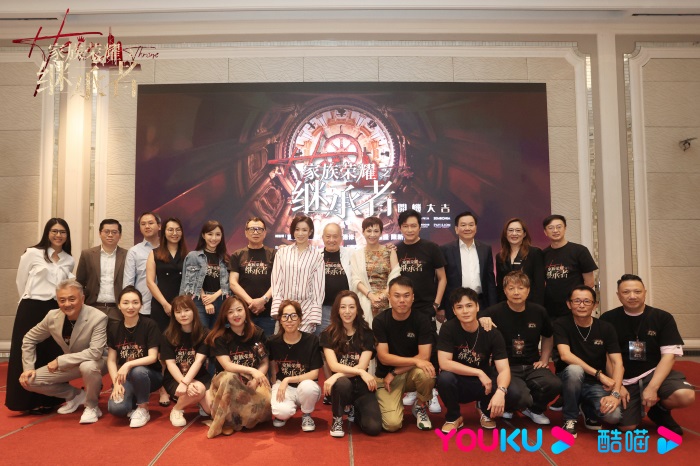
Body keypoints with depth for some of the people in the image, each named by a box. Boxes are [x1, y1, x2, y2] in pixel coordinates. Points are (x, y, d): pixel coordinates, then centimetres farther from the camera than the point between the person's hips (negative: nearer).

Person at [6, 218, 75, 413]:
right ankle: (30, 401, 11)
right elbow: (21, 282, 4)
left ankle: (49, 400, 18)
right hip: (32, 310, -4)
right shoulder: (32, 253, -2)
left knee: (53, 356, 7)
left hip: (56, 311, 4)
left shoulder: (69, 261, 9)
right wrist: (30, 302, 9)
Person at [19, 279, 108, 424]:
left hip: (95, 362, -6)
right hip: (69, 364, 6)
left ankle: (91, 406, -10)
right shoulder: (52, 316, -12)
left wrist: (60, 361, -32)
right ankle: (76, 395, 13)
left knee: (88, 366, -40)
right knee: (29, 380, -6)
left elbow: (95, 352, -35)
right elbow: (29, 339, 4)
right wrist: (28, 368, -3)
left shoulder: (98, 318, -29)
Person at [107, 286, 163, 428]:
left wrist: (128, 365, -29)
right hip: (125, 378, 3)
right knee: (116, 408, -26)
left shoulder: (149, 325, -13)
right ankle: (134, 401, 12)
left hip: (149, 375, -2)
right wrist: (116, 383, -13)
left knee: (137, 371, -38)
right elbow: (111, 360, 0)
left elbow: (153, 357, -16)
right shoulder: (114, 328, -1)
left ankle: (143, 409, -12)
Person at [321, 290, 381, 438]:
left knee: (373, 427, -21)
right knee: (343, 383, -38)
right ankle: (337, 419, -6)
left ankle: (355, 411, 16)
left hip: (361, 386, 1)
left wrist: (337, 376, -22)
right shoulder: (328, 335, 0)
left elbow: (362, 366, -8)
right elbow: (334, 366, -9)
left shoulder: (367, 334, 1)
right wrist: (360, 372, -22)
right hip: (341, 385, -1)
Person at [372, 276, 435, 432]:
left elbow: (424, 357, -17)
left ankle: (420, 406, -1)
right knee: (392, 424, -21)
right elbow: (384, 358, -16)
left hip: (412, 373, 1)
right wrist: (415, 361, -25)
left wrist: (394, 373, -18)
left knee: (426, 373, -34)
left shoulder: (421, 320, -11)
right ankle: (391, 402, 15)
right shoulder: (380, 321, -12)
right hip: (386, 376, -1)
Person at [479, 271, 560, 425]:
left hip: (532, 366, 4)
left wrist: (544, 359, 11)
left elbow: (548, 337, 23)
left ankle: (534, 409, 11)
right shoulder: (495, 312, -9)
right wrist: (481, 320, -25)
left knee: (555, 384, -26)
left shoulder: (539, 312, 4)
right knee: (518, 395, -33)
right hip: (506, 367, -4)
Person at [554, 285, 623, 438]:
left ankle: (588, 410, 12)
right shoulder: (561, 324, -9)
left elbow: (617, 363, -9)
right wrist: (599, 374, -26)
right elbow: (565, 355, -22)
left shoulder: (606, 328, -3)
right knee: (574, 369, -37)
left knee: (614, 415, -27)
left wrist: (615, 394, -23)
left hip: (595, 384, 2)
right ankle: (570, 420, -13)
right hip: (569, 380, -2)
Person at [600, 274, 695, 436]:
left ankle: (659, 410, 7)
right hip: (625, 379, 0)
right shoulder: (608, 320, -4)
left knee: (686, 396, -29)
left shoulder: (663, 318, -3)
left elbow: (669, 355, -8)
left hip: (655, 372, 0)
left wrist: (652, 387, -18)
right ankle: (639, 406, 23)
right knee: (626, 426, -14)